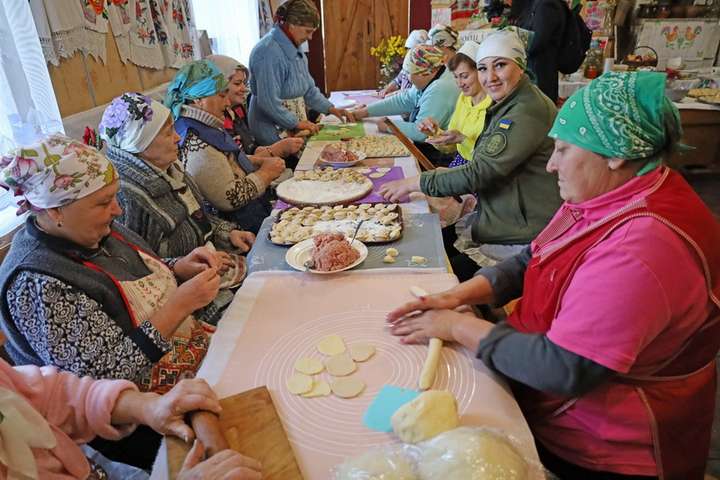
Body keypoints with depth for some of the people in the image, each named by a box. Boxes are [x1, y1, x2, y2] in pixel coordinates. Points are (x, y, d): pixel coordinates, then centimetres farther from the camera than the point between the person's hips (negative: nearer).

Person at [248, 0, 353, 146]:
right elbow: (268, 102, -25)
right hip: (275, 134, -8)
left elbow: (308, 88, 15)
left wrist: (330, 109, 4)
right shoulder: (269, 52, -21)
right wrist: (297, 123, -17)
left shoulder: (294, 47, 7)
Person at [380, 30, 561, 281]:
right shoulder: (505, 105, 11)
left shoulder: (528, 111, -22)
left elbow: (478, 175, -24)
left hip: (522, 239, -9)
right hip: (495, 221, 9)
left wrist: (414, 183, -16)